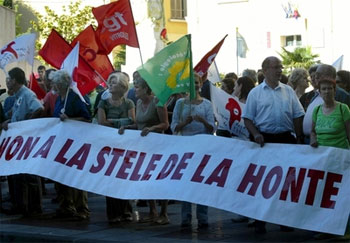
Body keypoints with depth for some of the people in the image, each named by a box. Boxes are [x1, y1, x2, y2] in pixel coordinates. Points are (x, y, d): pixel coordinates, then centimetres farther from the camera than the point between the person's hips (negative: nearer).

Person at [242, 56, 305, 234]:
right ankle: (260, 221, 6)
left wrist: (298, 139, 5)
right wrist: (256, 134, -13)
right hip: (264, 140, -2)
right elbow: (247, 118, 2)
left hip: (285, 139, 2)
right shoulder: (255, 93, 4)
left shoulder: (288, 91, 10)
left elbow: (297, 116, 11)